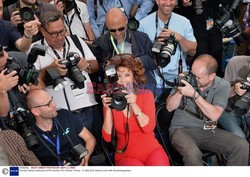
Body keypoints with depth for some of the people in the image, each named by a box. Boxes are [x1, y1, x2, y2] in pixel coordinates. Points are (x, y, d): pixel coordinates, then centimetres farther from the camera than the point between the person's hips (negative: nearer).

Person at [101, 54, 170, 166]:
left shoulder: (146, 95, 2)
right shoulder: (110, 99, 3)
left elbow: (149, 128, -12)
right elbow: (107, 138, -4)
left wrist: (133, 105, -21)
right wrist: (108, 110, -14)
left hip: (151, 150, 1)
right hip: (125, 156, -1)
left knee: (160, 164, -30)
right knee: (137, 166, -32)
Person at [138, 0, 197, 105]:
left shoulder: (184, 22, 3)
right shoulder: (144, 24, -3)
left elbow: (192, 51, 3)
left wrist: (179, 38, -13)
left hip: (179, 82, 2)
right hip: (154, 83, -1)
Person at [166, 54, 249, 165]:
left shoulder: (222, 86, -5)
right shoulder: (187, 79, -2)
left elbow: (214, 115, -17)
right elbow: (169, 107, 0)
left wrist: (194, 94, -23)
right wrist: (180, 90, -17)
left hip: (207, 130, 1)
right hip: (182, 129, -1)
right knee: (192, 153, -35)